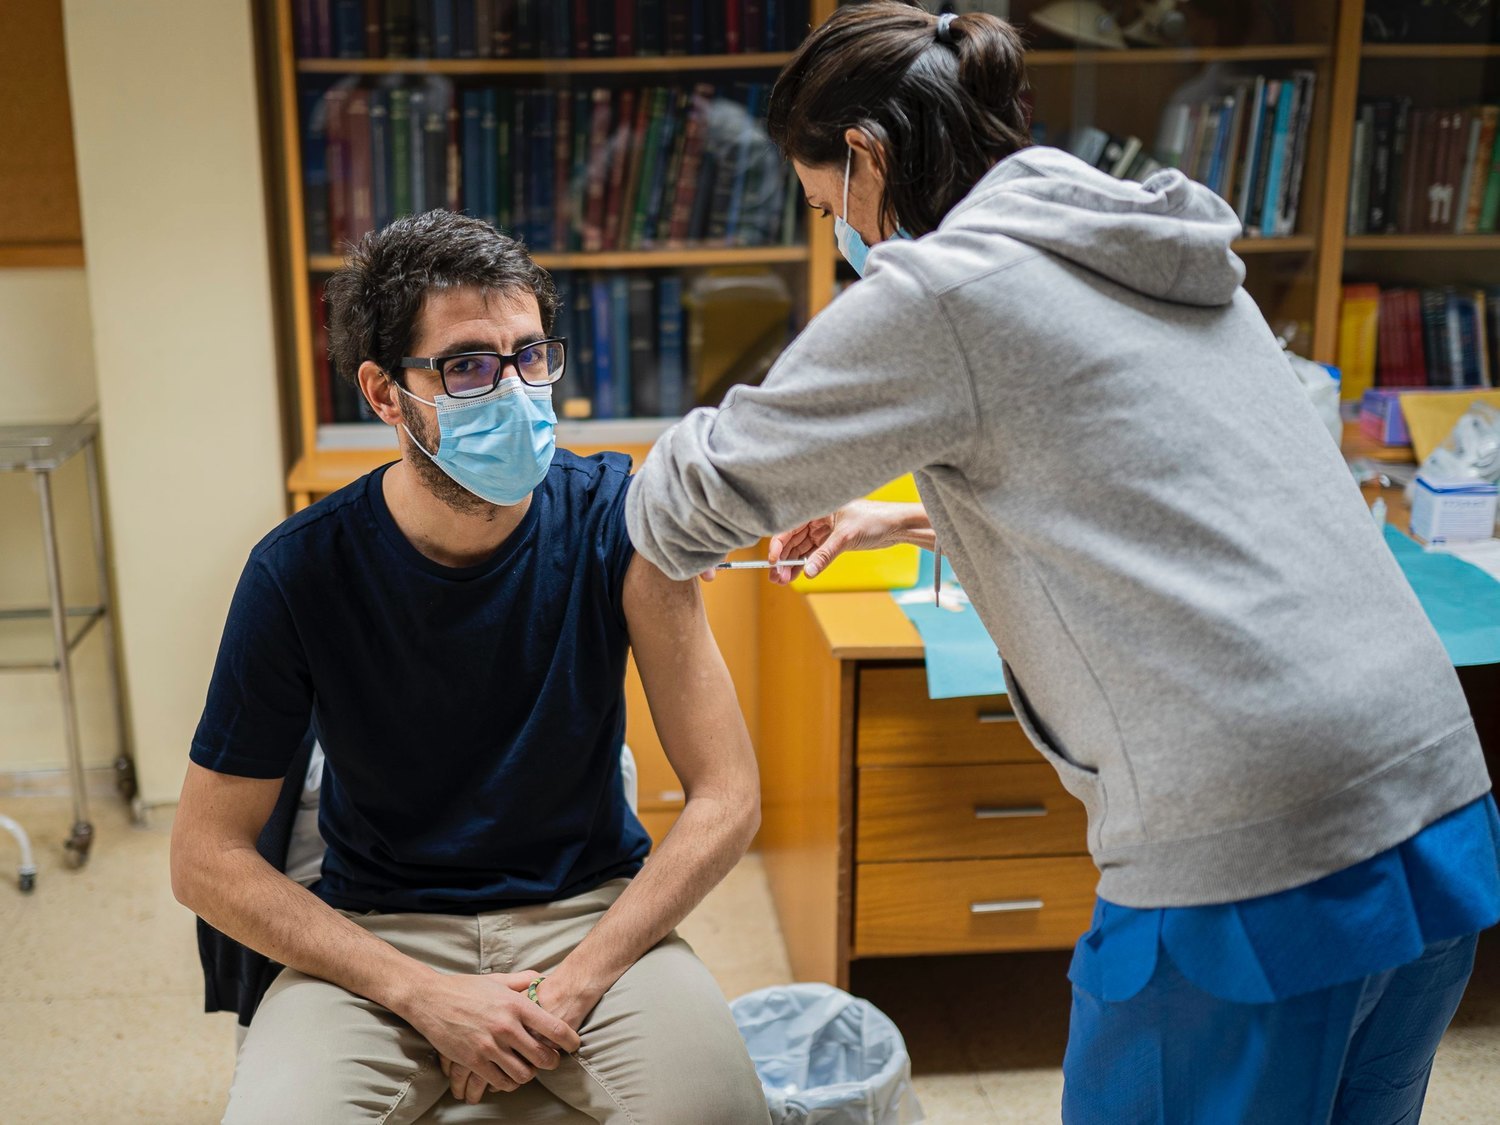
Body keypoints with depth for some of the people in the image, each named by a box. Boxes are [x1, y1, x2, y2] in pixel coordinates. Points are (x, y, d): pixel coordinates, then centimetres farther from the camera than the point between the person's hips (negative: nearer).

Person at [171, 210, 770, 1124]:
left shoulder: (614, 518, -12)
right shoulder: (303, 570, -12)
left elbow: (727, 798, -9)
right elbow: (208, 858, -6)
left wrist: (575, 986, -17)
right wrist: (423, 994, -14)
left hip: (594, 910, 1)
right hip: (378, 935, 0)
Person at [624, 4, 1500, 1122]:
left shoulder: (944, 294, -10)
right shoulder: (1170, 258, 15)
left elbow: (697, 499, -1)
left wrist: (665, 511, 22)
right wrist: (914, 517, 33)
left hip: (1253, 881, -8)